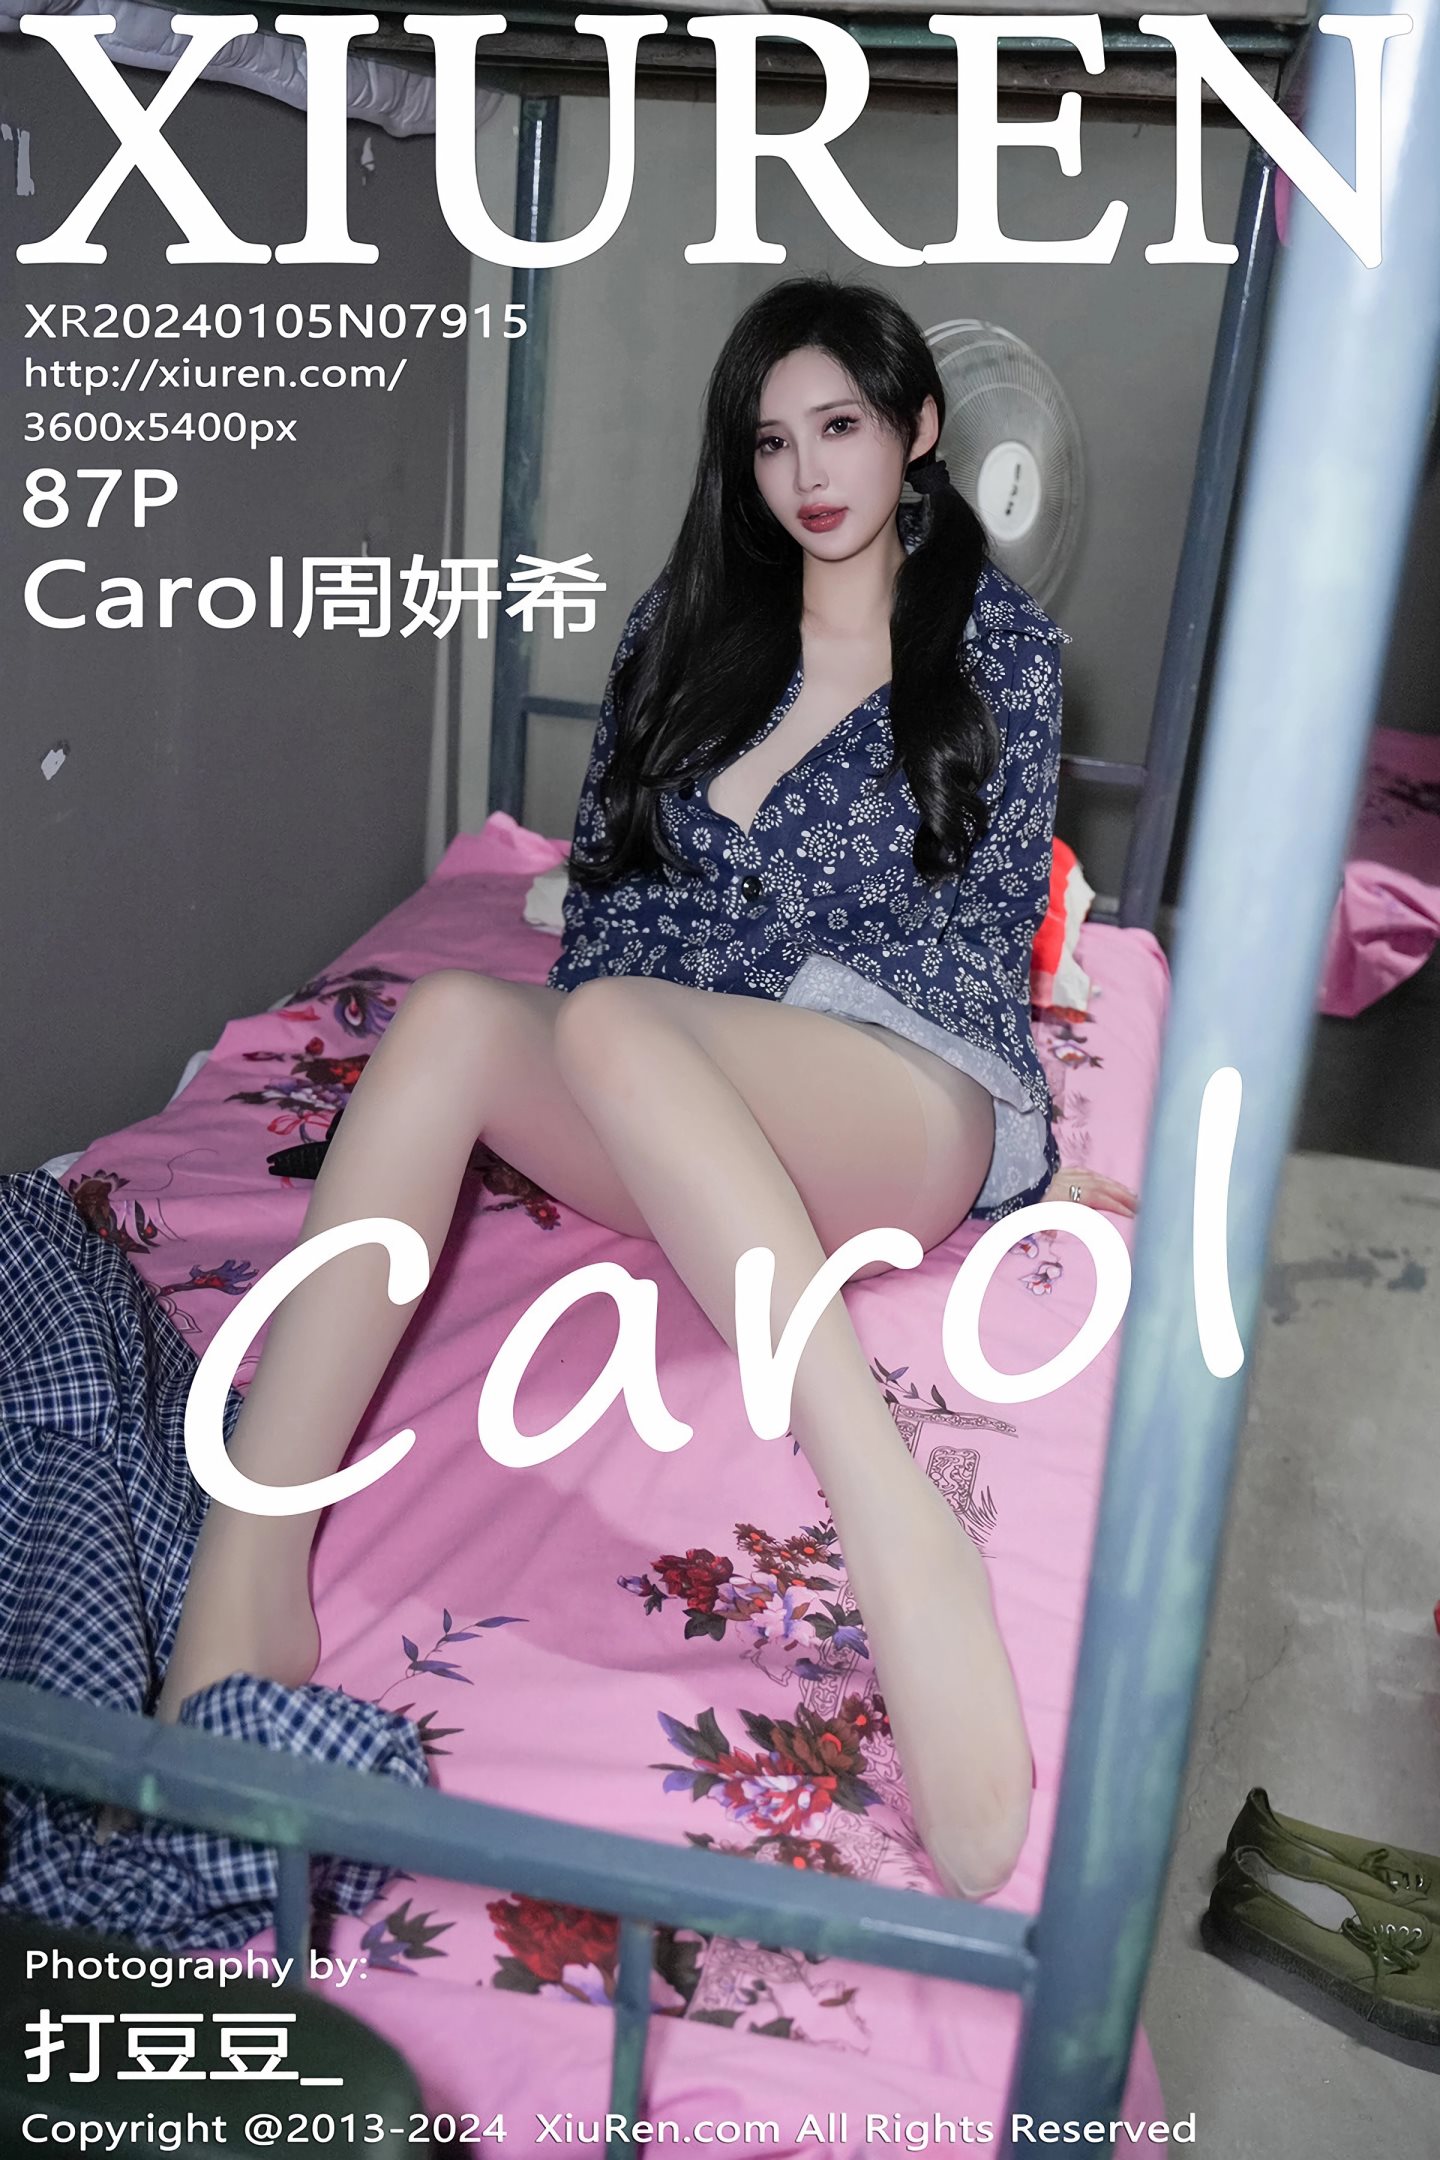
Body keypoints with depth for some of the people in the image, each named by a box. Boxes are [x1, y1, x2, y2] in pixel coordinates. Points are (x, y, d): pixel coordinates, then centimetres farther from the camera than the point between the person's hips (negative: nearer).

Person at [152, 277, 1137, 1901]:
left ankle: (902, 1543, -46)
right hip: (677, 1105, 4)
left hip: (912, 1102, -3)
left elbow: (976, 934, 3)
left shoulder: (999, 642, 10)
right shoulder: (691, 613, 20)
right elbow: (606, 873, 15)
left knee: (608, 1024, -35)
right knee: (447, 1020, -28)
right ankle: (247, 1571, -39)